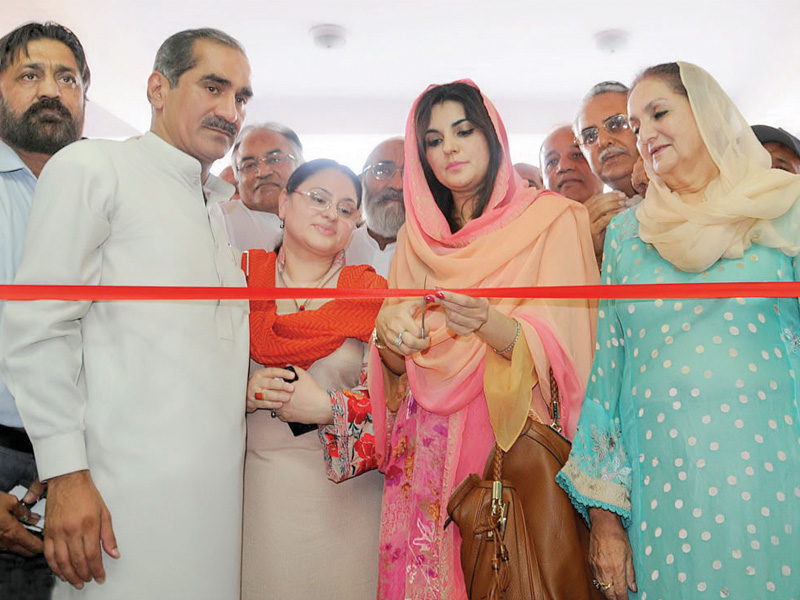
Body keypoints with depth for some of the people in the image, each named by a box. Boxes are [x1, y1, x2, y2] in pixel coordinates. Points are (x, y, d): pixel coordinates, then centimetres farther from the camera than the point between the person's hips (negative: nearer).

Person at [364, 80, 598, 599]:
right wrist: (390, 340, -15)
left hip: (516, 443, -3)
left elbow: (557, 348, -12)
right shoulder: (417, 239, 10)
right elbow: (397, 370, 7)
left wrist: (489, 324, -31)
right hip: (429, 453, 3)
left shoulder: (552, 219, -2)